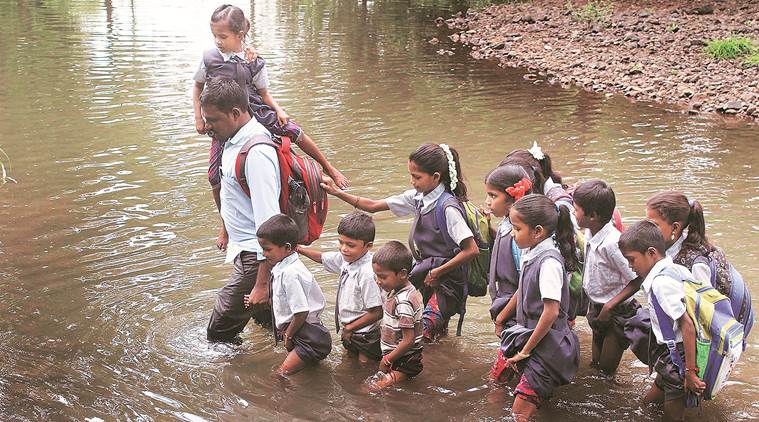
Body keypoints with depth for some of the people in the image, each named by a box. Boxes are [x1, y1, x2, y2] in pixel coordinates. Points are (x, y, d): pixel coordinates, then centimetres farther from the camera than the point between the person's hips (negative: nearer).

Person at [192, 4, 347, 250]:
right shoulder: (209, 58, -7)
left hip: (254, 114, -1)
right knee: (215, 175, -4)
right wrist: (199, 119, 3)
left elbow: (264, 93, 3)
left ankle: (329, 169, 9)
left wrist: (278, 110, -15)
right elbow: (198, 87, 9)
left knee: (294, 131, -14)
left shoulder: (253, 62, -9)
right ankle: (226, 224, 17)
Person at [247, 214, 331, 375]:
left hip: (309, 338, -10)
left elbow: (301, 312, -23)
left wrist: (288, 335, -9)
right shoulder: (281, 268, 7)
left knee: (281, 375, -13)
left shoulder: (290, 273, -23)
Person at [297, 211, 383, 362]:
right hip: (350, 332, 9)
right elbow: (322, 258, 16)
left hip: (363, 336, -9)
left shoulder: (367, 273, -32)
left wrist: (349, 328, -17)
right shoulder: (346, 258, -6)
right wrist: (298, 249, 12)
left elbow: (376, 313, -28)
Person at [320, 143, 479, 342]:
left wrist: (437, 273, -16)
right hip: (425, 270, 8)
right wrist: (337, 193, 1)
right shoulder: (418, 198, 2)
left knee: (423, 332, -20)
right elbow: (374, 206, 8)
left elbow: (471, 250, -23)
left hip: (447, 279, -8)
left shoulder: (448, 207, -21)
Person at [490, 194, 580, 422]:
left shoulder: (549, 262, -23)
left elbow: (551, 312, -24)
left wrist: (526, 350, -17)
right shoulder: (530, 253, 2)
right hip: (524, 332, 9)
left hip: (546, 342, -9)